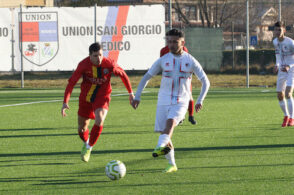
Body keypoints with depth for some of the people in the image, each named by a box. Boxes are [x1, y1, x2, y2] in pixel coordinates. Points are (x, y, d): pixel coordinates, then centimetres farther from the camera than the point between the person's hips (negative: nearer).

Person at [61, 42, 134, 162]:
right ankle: (86, 143, 47)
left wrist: (130, 92, 8)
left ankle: (89, 148, -6)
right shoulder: (83, 65, -19)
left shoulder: (109, 64, -18)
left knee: (99, 122, -28)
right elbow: (71, 82, -16)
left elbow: (123, 74, 0)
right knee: (82, 128, 11)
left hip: (102, 98, -2)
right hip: (85, 98, 2)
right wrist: (65, 102, -25)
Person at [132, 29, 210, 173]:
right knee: (165, 134, 1)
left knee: (170, 121, -32)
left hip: (181, 103, -3)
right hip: (163, 102, 3)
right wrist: (137, 96, 3)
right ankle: (172, 164, 16)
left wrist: (200, 101, -7)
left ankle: (160, 147, -54)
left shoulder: (191, 61, 1)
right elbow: (146, 77, 12)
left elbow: (205, 81, 6)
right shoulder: (162, 60, 5)